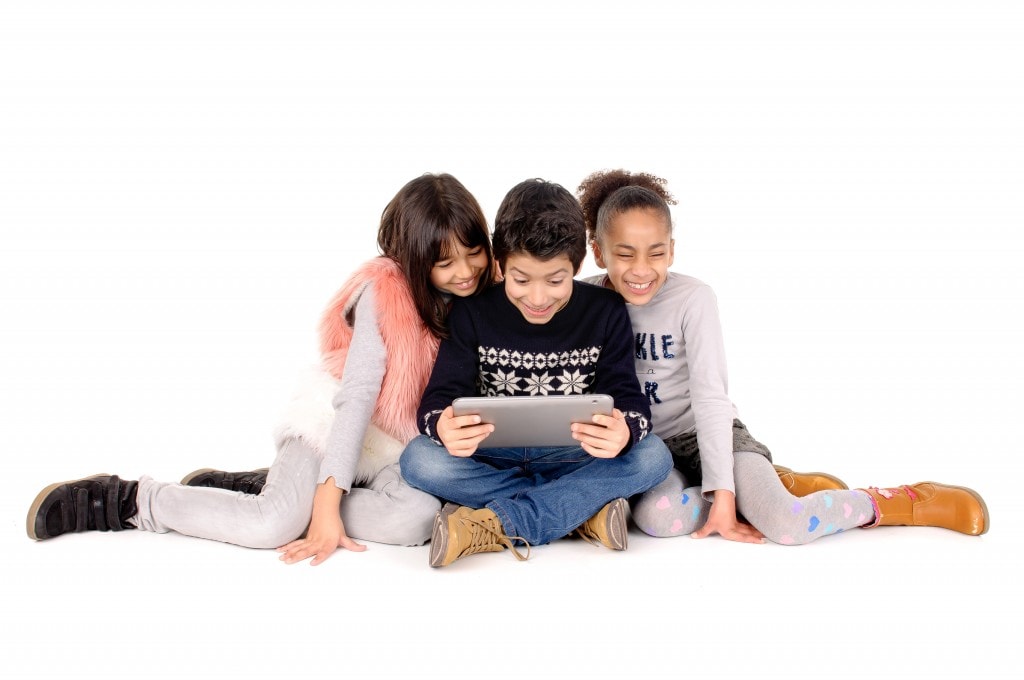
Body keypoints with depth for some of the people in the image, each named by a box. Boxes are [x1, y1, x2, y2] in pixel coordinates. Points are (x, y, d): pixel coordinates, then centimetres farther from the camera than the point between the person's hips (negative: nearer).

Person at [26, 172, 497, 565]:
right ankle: (126, 501, -8)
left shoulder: (483, 292, -3)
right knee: (273, 526, -31)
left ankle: (268, 487, -11)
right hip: (333, 418, -5)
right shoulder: (385, 290, -19)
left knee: (418, 516, -29)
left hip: (393, 440, 5)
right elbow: (356, 396, -24)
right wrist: (327, 502, -30)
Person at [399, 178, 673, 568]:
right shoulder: (472, 313, -5)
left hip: (571, 459, 1)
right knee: (420, 460, -29)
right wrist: (443, 427, -39)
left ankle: (494, 525, -28)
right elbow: (438, 400, -11)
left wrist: (624, 431, -37)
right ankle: (585, 509, -26)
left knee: (653, 456, -27)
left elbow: (629, 400, -10)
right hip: (493, 458, 0)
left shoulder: (606, 313, -4)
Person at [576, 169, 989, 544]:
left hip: (706, 435, -2)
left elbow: (710, 396, -18)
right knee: (656, 516, -34)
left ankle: (911, 499, 1)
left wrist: (723, 495, -23)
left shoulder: (691, 298, -14)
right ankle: (761, 488, -5)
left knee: (784, 525, -27)